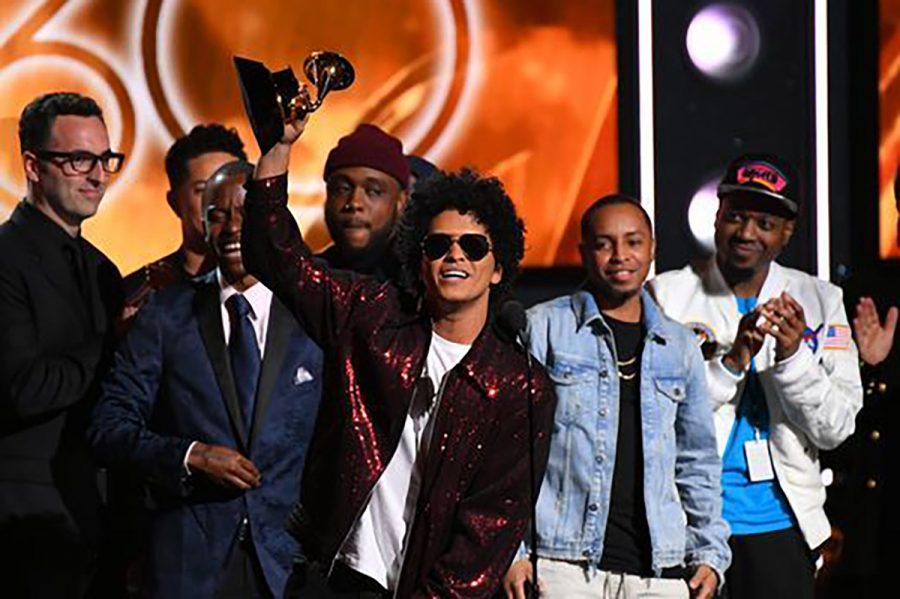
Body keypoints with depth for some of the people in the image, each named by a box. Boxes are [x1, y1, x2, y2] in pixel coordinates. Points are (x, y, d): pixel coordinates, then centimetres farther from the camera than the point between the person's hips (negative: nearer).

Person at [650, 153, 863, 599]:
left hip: (781, 523, 2)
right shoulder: (668, 295, 0)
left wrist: (793, 357, -15)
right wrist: (731, 362, -20)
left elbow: (836, 428, 1)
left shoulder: (820, 302, 6)